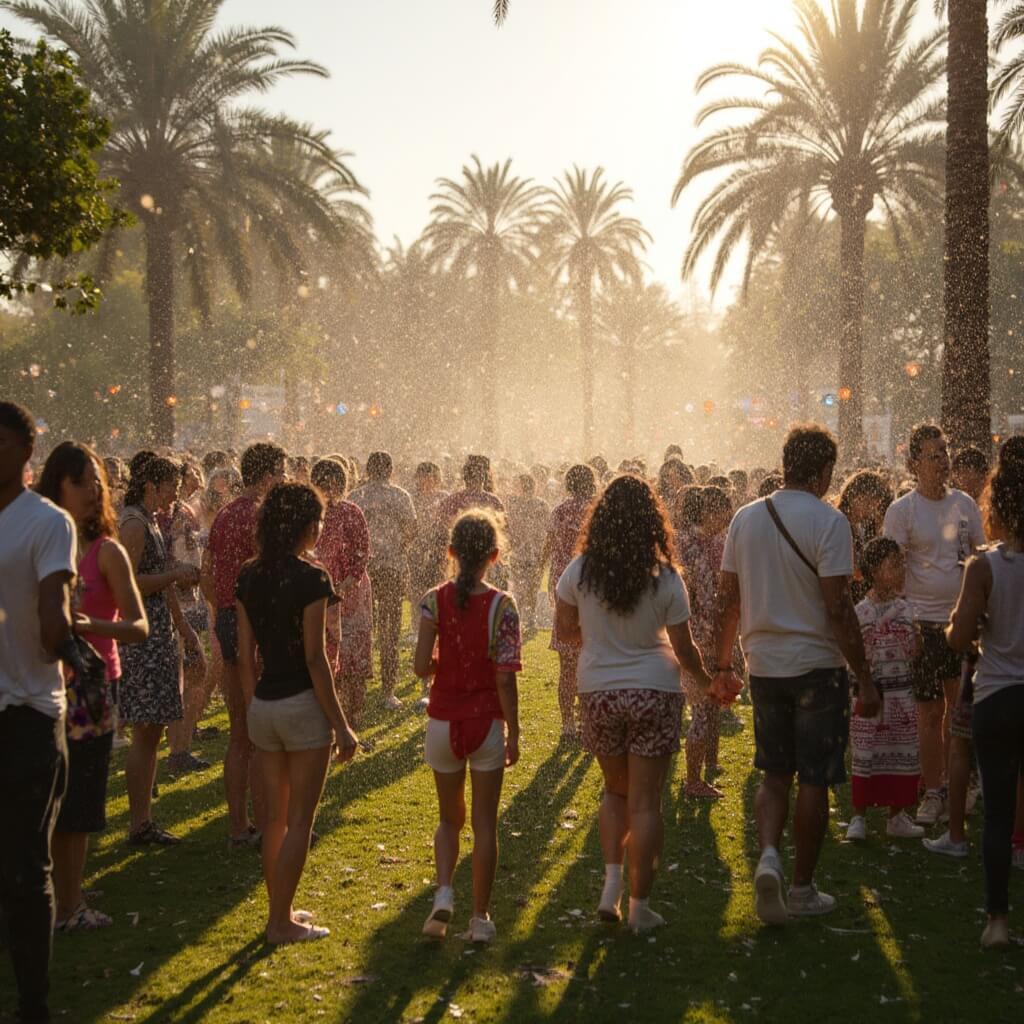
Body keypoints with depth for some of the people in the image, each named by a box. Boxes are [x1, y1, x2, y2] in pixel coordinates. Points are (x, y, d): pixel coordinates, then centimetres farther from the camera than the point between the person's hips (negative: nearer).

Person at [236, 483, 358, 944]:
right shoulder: (310, 579, -15)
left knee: (275, 816, 16)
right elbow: (315, 659, -16)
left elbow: (245, 655, 7)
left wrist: (253, 705, 18)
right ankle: (282, 922, 8)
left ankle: (279, 911, 26)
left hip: (263, 706, 6)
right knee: (300, 820, 3)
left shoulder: (249, 577, 4)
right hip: (303, 705, -6)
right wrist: (341, 725, -10)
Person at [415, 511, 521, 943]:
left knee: (449, 818, 18)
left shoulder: (435, 600, -7)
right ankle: (480, 916, 14)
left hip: (443, 721, 2)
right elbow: (505, 678, -12)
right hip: (486, 721, -1)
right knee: (485, 823, 9)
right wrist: (513, 734, -4)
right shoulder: (501, 605, -11)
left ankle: (444, 891, -3)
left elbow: (422, 666, -11)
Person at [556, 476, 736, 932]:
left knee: (616, 790, 21)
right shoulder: (665, 578, -10)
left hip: (598, 693, 2)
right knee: (645, 801, 4)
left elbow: (564, 630, 3)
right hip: (653, 690, -2)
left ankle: (611, 885, 8)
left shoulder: (579, 570, -6)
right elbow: (683, 648, -5)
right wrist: (706, 682, 14)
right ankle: (639, 905, 8)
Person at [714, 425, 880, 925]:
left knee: (774, 773, 16)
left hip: (764, 665, 5)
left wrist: (723, 663, 18)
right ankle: (802, 888, 14)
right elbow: (838, 608, -17)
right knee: (814, 778, 6)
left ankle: (768, 854, -7)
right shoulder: (828, 521, -13)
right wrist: (865, 678, -11)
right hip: (817, 664, -5)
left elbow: (727, 600, 8)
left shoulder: (745, 518, 5)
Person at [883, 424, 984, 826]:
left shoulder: (965, 504, 8)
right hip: (924, 621, -4)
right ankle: (932, 793, 8)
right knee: (930, 711, -1)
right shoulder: (902, 510, -5)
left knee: (958, 707, 11)